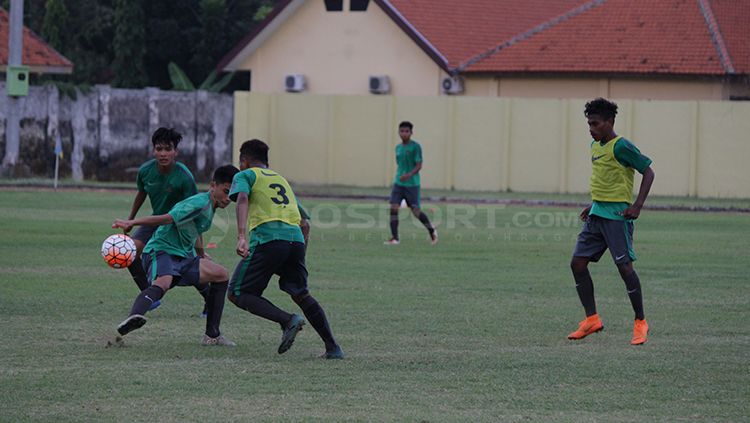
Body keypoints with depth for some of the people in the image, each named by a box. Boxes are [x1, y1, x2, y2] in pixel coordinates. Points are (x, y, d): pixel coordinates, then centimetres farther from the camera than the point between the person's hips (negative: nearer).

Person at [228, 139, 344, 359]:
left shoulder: (245, 176, 15)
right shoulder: (282, 179, 33)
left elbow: (242, 199, -9)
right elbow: (304, 222, 31)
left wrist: (241, 236, -22)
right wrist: (299, 253, 37)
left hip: (267, 239, -6)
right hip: (296, 239, 6)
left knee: (237, 293, 3)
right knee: (301, 294, 21)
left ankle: (287, 320, -17)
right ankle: (332, 347, 15)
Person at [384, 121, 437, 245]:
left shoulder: (415, 146, -8)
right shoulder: (398, 147, 11)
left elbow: (419, 165, -13)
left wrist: (409, 175, -28)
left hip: (412, 184, -5)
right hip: (398, 183, 5)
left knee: (415, 211, -1)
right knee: (393, 207, -10)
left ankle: (431, 230, 25)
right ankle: (394, 237, -7)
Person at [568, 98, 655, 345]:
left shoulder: (621, 146, -12)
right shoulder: (596, 146, 14)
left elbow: (648, 172, -11)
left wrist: (637, 206, -17)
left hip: (617, 216, -9)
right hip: (596, 214, 9)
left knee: (624, 267, -8)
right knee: (578, 263, 2)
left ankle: (640, 323, 5)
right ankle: (592, 319, 8)